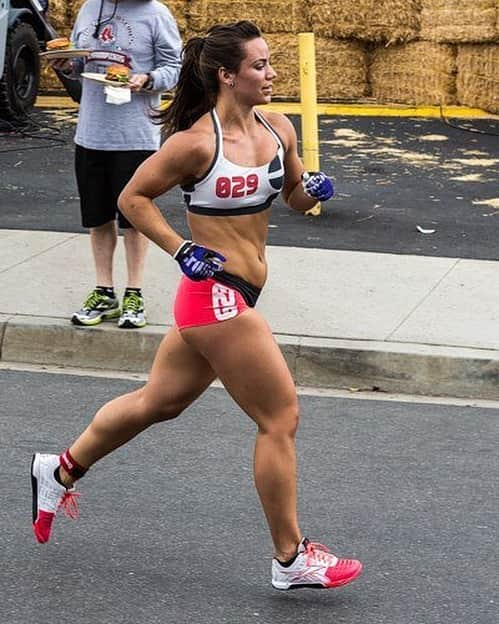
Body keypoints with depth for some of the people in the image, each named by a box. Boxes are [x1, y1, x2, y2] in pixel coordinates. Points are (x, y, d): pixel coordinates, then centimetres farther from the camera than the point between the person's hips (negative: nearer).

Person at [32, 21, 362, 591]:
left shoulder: (279, 130, 3)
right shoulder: (196, 142, -17)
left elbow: (295, 198, 17)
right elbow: (133, 198, -7)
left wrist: (314, 188, -5)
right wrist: (181, 251, -14)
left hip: (230, 297, 9)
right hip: (216, 294, -9)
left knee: (157, 402, 22)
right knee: (281, 419, -3)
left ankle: (59, 471, 40)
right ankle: (291, 560, 10)